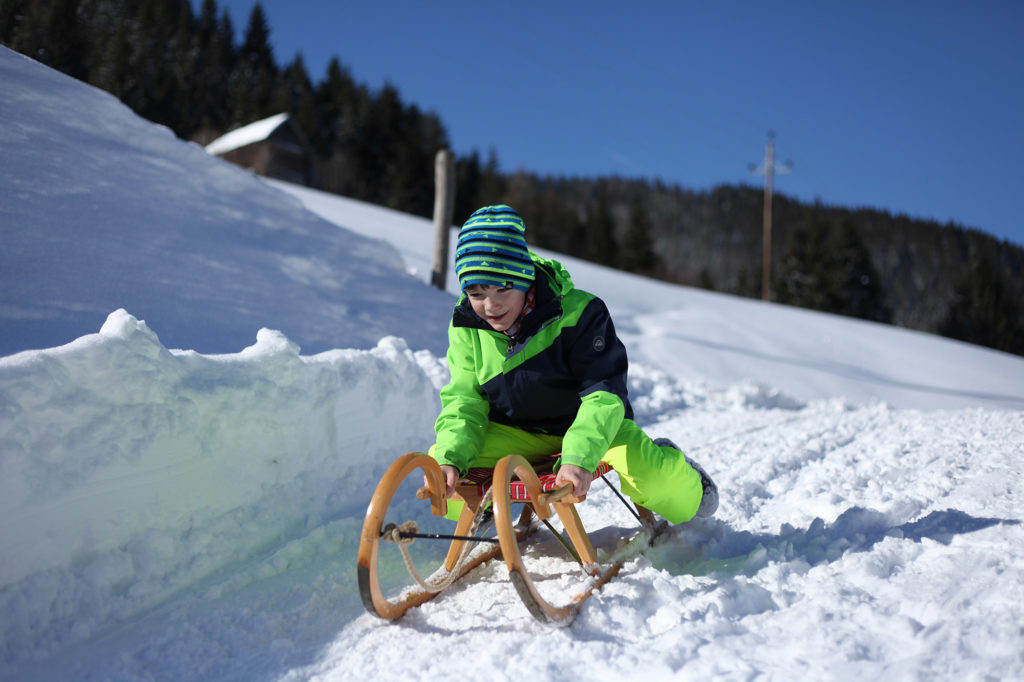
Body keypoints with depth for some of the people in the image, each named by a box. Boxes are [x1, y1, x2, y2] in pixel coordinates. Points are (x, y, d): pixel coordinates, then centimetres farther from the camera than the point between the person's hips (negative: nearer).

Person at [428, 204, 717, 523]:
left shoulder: (577, 312, -24)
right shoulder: (466, 328, -11)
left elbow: (604, 394, -28)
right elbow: (463, 401, -10)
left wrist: (578, 457, -45)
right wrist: (450, 458, -31)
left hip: (590, 427, -3)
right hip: (517, 435, 4)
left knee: (649, 473, -30)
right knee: (440, 464, -19)